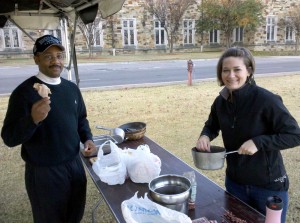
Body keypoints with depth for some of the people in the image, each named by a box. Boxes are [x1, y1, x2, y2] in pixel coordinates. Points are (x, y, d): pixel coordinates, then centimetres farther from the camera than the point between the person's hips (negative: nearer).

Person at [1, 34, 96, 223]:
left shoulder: (72, 88, 3)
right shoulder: (24, 92, -16)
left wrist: (87, 138, -2)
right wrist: (33, 119, -36)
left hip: (75, 165, 6)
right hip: (44, 172, -5)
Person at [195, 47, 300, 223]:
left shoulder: (265, 99, -21)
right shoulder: (221, 101, -5)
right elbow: (212, 126, 12)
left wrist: (258, 142, -29)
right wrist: (205, 136, -10)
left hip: (269, 185, -4)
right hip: (235, 182, 5)